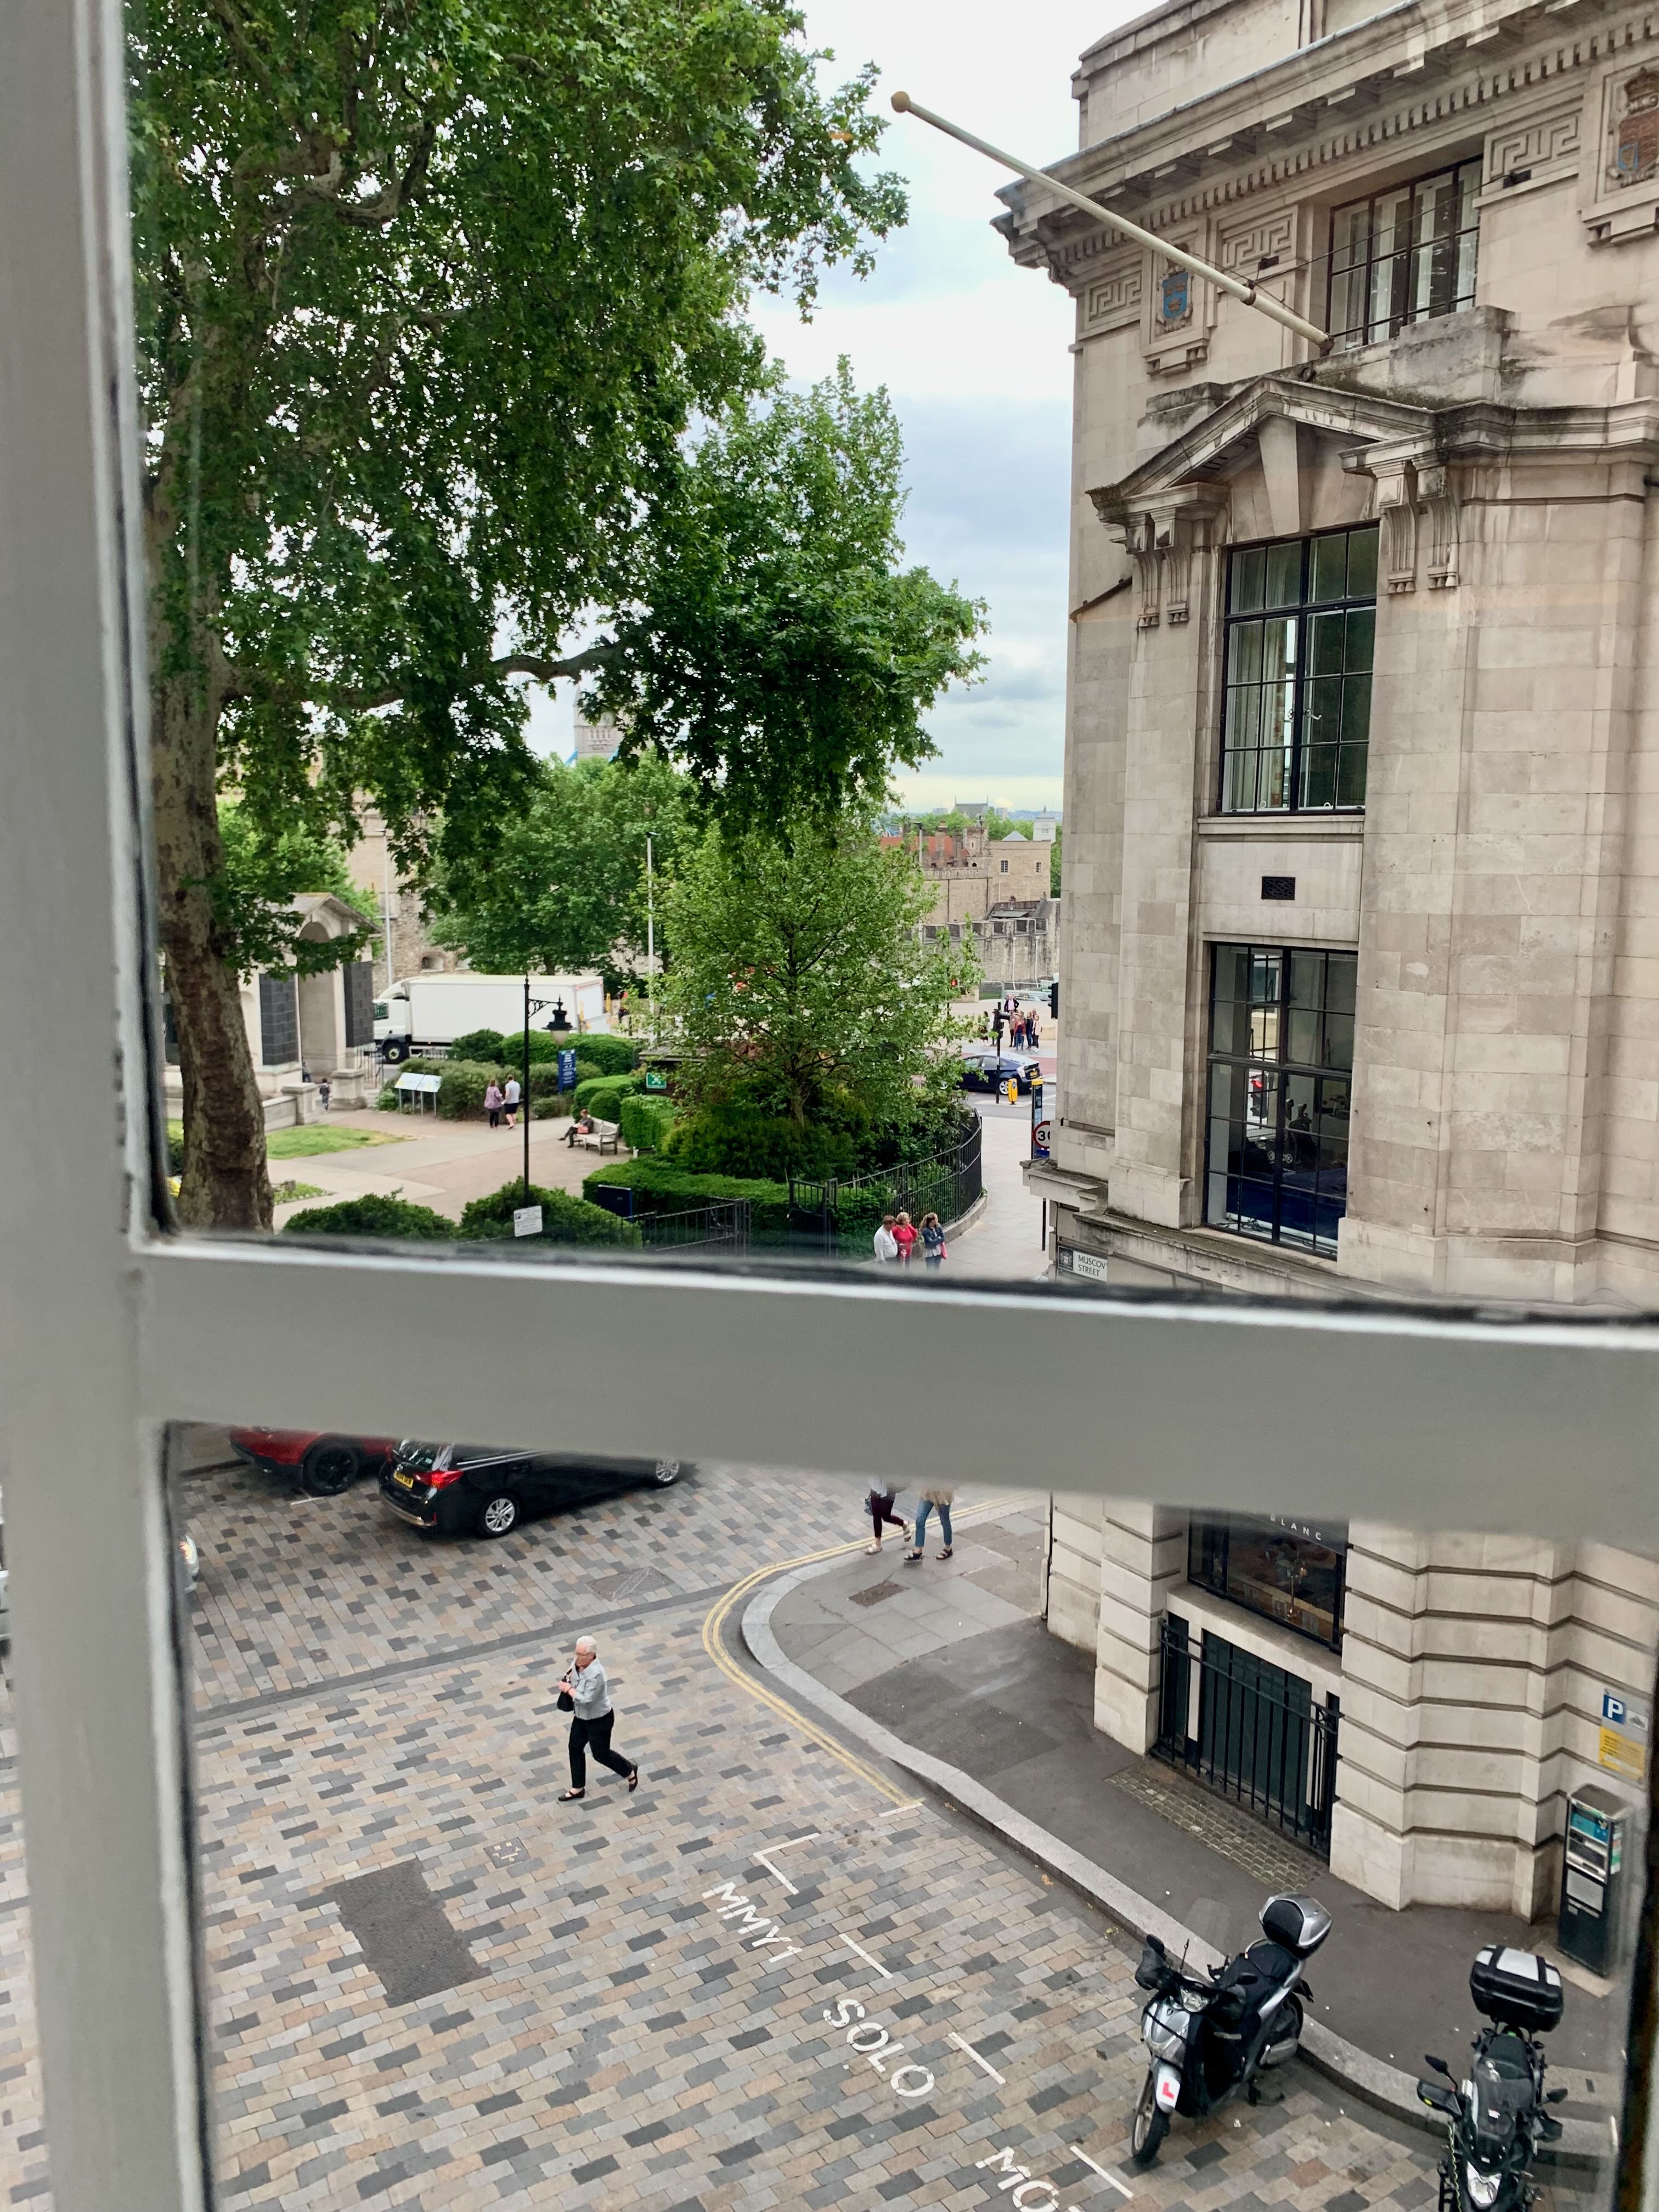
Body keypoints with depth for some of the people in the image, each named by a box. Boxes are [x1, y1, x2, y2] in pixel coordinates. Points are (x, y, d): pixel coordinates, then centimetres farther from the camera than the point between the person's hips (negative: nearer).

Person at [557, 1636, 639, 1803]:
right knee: (575, 1748, 14)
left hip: (599, 1720, -8)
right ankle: (578, 1788, 31)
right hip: (581, 1717, 8)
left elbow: (586, 1700, -35)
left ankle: (630, 1770, 35)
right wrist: (566, 1681, -11)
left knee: (601, 1753, 9)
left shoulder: (596, 1674, -36)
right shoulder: (578, 1662, -10)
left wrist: (568, 1689, -23)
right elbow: (568, 1676, 12)